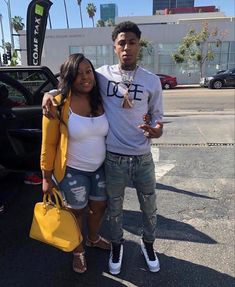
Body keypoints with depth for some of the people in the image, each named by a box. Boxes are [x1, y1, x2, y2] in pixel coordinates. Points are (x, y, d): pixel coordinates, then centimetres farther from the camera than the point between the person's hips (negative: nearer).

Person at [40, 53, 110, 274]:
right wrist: (47, 177, -10)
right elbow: (48, 144, -13)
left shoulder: (101, 101, -3)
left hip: (99, 168, 5)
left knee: (99, 206, 21)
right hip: (73, 171, -4)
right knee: (76, 212, 15)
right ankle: (78, 251, 43)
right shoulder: (59, 104, -18)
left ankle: (93, 238, 52)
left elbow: (110, 132, 9)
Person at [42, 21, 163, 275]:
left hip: (143, 158, 1)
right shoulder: (102, 75, -4)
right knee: (114, 208, 17)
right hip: (113, 159, -1)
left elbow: (157, 117, 5)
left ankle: (148, 243, 46)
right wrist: (49, 94, -12)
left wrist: (156, 130, -19)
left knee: (149, 208, 17)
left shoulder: (152, 81, -2)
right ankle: (116, 245, 45)